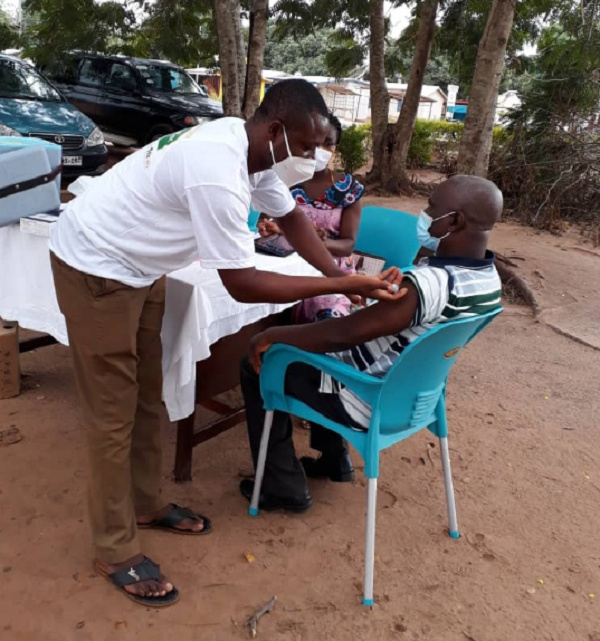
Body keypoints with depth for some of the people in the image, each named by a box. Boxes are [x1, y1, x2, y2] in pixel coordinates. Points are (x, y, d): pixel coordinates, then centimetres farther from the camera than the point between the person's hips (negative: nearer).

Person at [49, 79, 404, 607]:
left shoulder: (250, 146, -3)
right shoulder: (219, 175, -33)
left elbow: (290, 216, 9)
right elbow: (243, 285, -31)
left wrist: (342, 277, -1)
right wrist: (340, 285, -26)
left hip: (138, 266, 9)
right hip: (95, 268, -9)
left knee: (147, 397, 16)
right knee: (114, 414, -2)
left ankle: (146, 505, 34)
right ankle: (116, 551, 15)